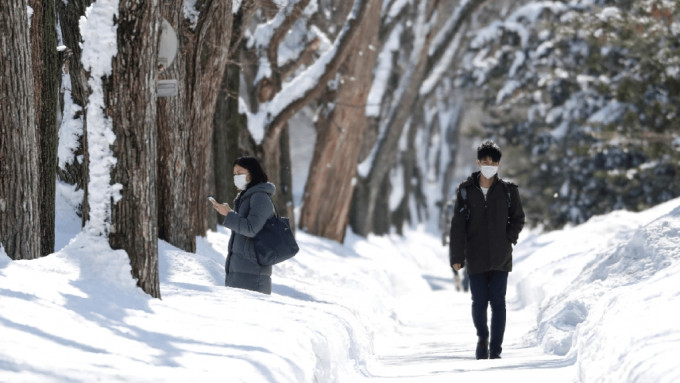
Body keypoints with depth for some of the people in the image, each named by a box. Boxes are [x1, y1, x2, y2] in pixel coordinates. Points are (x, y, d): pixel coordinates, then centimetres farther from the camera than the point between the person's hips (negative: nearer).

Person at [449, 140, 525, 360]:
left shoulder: (508, 190, 3)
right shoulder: (466, 191, 2)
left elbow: (518, 219, 12)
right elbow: (458, 225, 1)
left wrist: (508, 240, -3)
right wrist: (457, 256, -4)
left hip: (500, 258, 0)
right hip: (475, 258, 0)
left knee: (498, 302, -3)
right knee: (479, 301, 1)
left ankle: (495, 349, 2)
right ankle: (482, 338, 26)